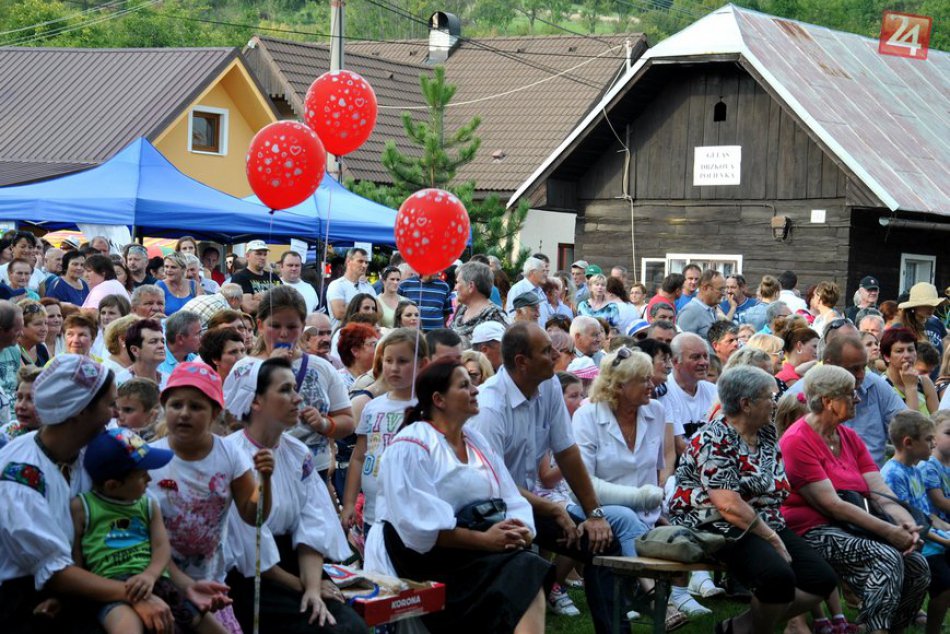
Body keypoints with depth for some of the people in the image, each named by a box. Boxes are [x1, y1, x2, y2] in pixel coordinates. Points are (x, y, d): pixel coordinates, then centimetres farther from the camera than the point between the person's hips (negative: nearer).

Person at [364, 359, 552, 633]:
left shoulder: (478, 442, 17)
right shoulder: (411, 445, -7)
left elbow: (513, 502, 10)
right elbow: (420, 524, -18)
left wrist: (522, 531, -13)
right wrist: (483, 540, -21)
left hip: (476, 549, 7)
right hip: (424, 555, -7)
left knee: (528, 573, -25)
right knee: (522, 572, -29)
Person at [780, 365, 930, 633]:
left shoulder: (850, 438, 15)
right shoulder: (797, 442, -11)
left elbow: (879, 489, 5)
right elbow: (831, 505, -18)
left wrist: (906, 522, -16)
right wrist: (889, 532, -21)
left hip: (852, 529, 8)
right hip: (812, 532, -8)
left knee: (918, 566, -10)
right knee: (887, 558, -28)